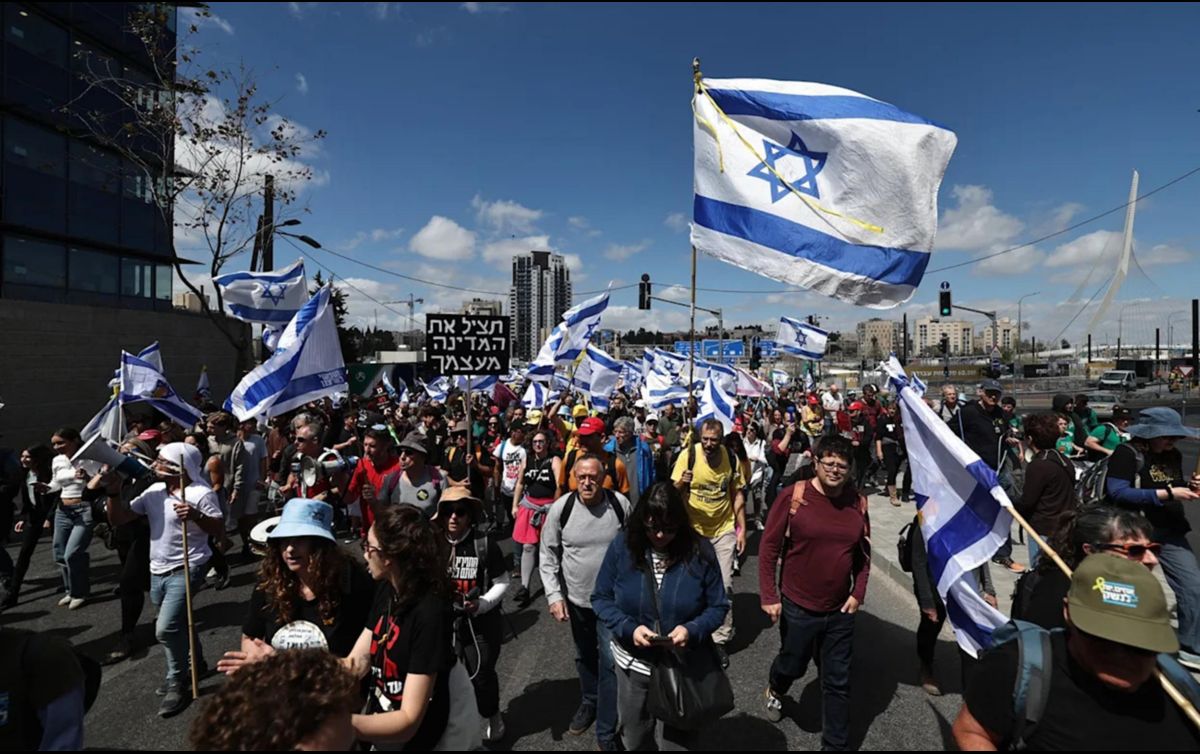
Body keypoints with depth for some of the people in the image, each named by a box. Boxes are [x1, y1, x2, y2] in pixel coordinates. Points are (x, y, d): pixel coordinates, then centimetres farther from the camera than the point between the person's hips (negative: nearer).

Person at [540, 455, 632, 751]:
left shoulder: (621, 505, -14)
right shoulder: (561, 508, -15)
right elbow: (548, 556, -6)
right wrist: (554, 596, -11)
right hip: (576, 599, 2)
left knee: (610, 662, 1)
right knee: (585, 657, 22)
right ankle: (589, 702, 49)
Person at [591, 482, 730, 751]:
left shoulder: (700, 551, -16)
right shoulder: (622, 546, -14)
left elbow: (718, 606, -7)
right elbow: (601, 598, -6)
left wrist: (692, 630, -26)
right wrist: (628, 628, -22)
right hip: (634, 664, 2)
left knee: (680, 741, 20)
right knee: (634, 738, 27)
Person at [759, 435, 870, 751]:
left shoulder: (858, 502, -5)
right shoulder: (793, 496, -17)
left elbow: (864, 552, 8)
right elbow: (768, 547, -13)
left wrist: (858, 593, 1)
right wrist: (769, 597, -13)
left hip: (841, 610, 2)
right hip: (798, 607, -2)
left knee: (838, 681, 13)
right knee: (793, 665, 20)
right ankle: (775, 691, 54)